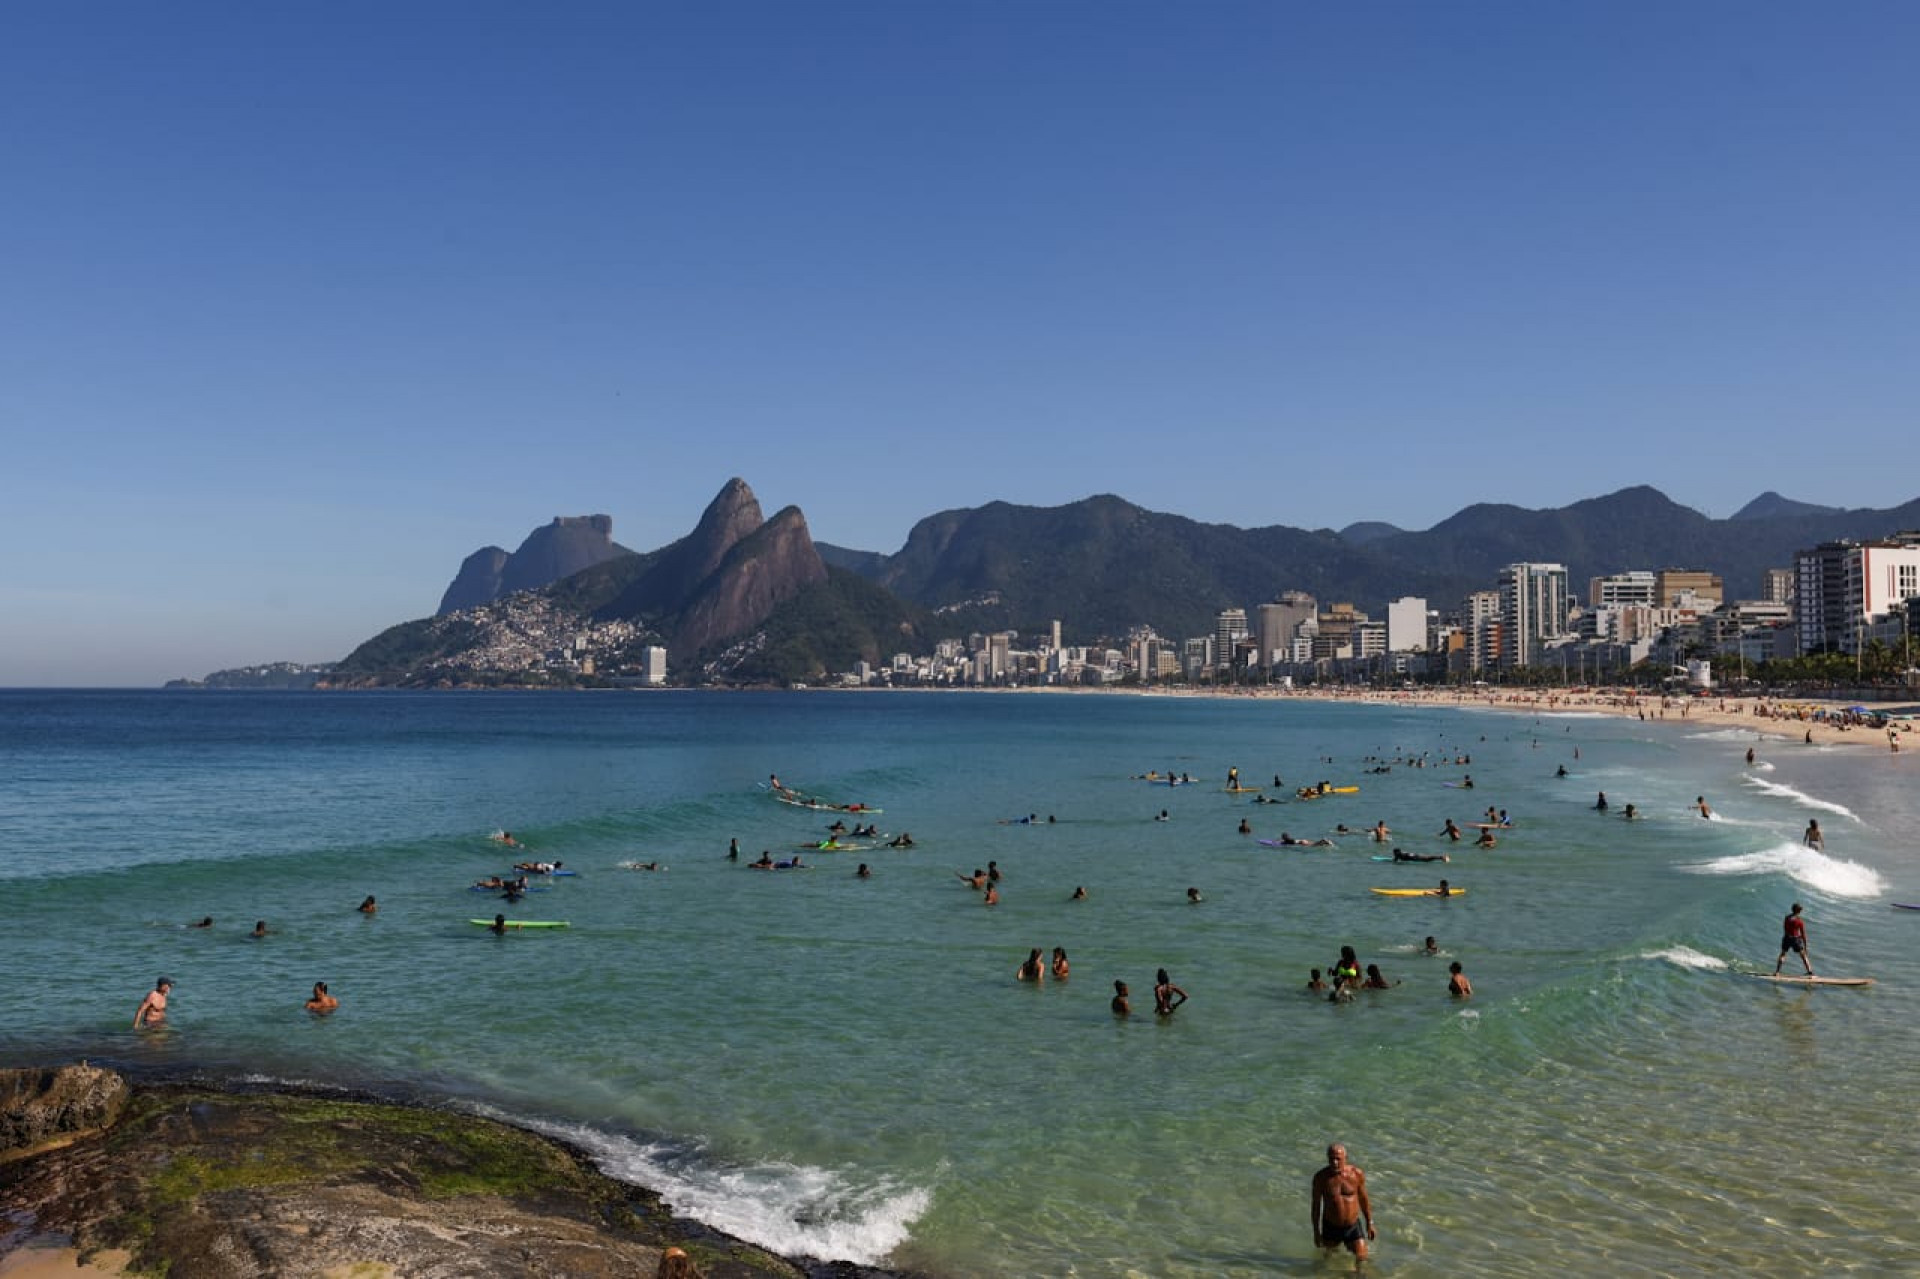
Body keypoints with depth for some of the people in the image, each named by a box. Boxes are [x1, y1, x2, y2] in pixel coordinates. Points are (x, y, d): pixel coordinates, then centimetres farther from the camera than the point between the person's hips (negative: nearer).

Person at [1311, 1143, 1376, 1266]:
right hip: (1331, 1228, 0)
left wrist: (1369, 1223, 9)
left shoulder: (1357, 1174, -12)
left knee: (1361, 1260, -1)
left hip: (1353, 1227, 0)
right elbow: (1316, 1204, -5)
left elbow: (1363, 1199, 3)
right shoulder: (1320, 1177, -15)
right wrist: (1316, 1232, -1)